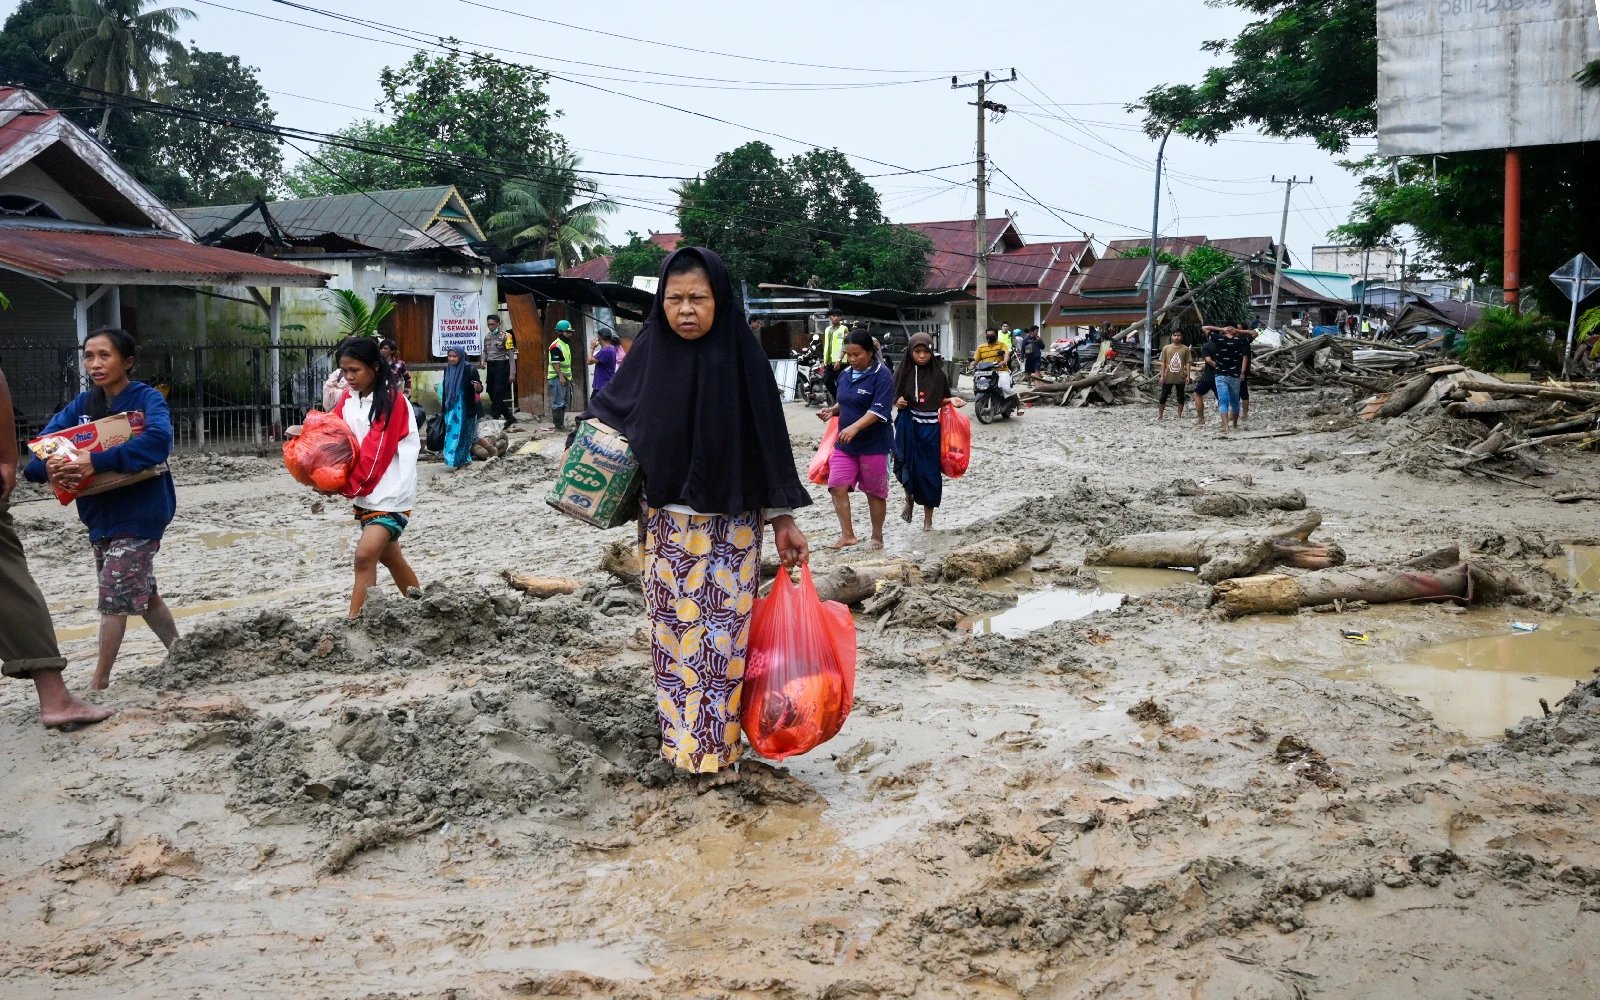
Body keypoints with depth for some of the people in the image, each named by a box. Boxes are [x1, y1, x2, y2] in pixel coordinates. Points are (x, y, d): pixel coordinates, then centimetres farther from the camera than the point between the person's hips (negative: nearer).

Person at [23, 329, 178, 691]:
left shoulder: (147, 399, -13)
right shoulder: (82, 406, 6)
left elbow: (158, 439, -33)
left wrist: (96, 462, -38)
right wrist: (51, 465, -26)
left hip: (139, 514, -7)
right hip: (100, 515, 7)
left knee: (114, 597, -5)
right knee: (141, 594, 18)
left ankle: (99, 683, 5)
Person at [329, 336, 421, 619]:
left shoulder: (393, 400, -14)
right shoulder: (348, 399, 7)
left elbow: (377, 451, -19)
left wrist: (348, 486, -21)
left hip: (390, 492, -8)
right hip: (366, 492, 8)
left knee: (365, 555, -20)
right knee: (388, 555, 19)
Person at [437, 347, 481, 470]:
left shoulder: (469, 370, -13)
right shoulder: (447, 369, 4)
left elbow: (479, 388, -11)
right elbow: (445, 389, 14)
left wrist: (478, 387, -35)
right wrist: (443, 408, 16)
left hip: (465, 409, -6)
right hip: (451, 408, 6)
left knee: (462, 433, 1)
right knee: (452, 433, 10)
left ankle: (462, 461, 10)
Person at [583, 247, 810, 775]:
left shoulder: (742, 356, -7)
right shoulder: (650, 352, 0)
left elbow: (769, 439, -5)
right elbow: (609, 409, 14)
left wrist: (783, 518, -6)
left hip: (728, 527, -2)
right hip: (664, 526, 3)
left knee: (723, 633, 2)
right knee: (671, 631, 9)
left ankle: (720, 740, 16)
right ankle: (679, 734, 23)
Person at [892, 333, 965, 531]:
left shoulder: (938, 374, 0)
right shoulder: (903, 373, -1)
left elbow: (942, 399, 10)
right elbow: (892, 397, 8)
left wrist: (952, 400, -10)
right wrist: (897, 402, -13)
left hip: (931, 428, 0)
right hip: (908, 427, 0)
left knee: (930, 472, 1)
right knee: (909, 468, -3)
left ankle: (928, 520, 11)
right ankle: (909, 499, 31)